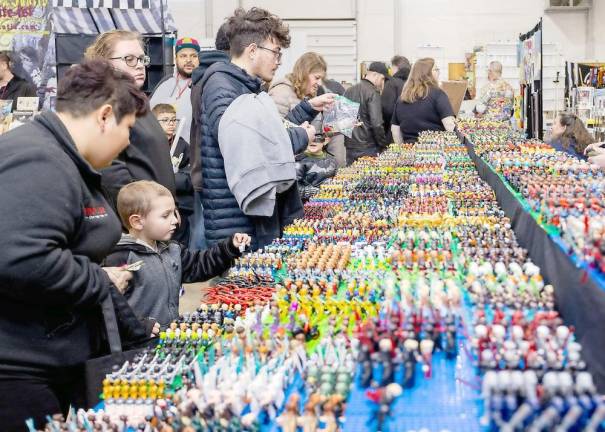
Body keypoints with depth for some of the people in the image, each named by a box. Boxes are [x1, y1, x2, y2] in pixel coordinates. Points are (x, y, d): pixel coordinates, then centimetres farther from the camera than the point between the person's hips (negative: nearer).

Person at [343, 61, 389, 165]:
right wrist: (384, 146, -8)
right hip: (367, 148, -7)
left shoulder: (348, 91, 10)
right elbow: (376, 124, -19)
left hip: (348, 146, 7)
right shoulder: (373, 93, -12)